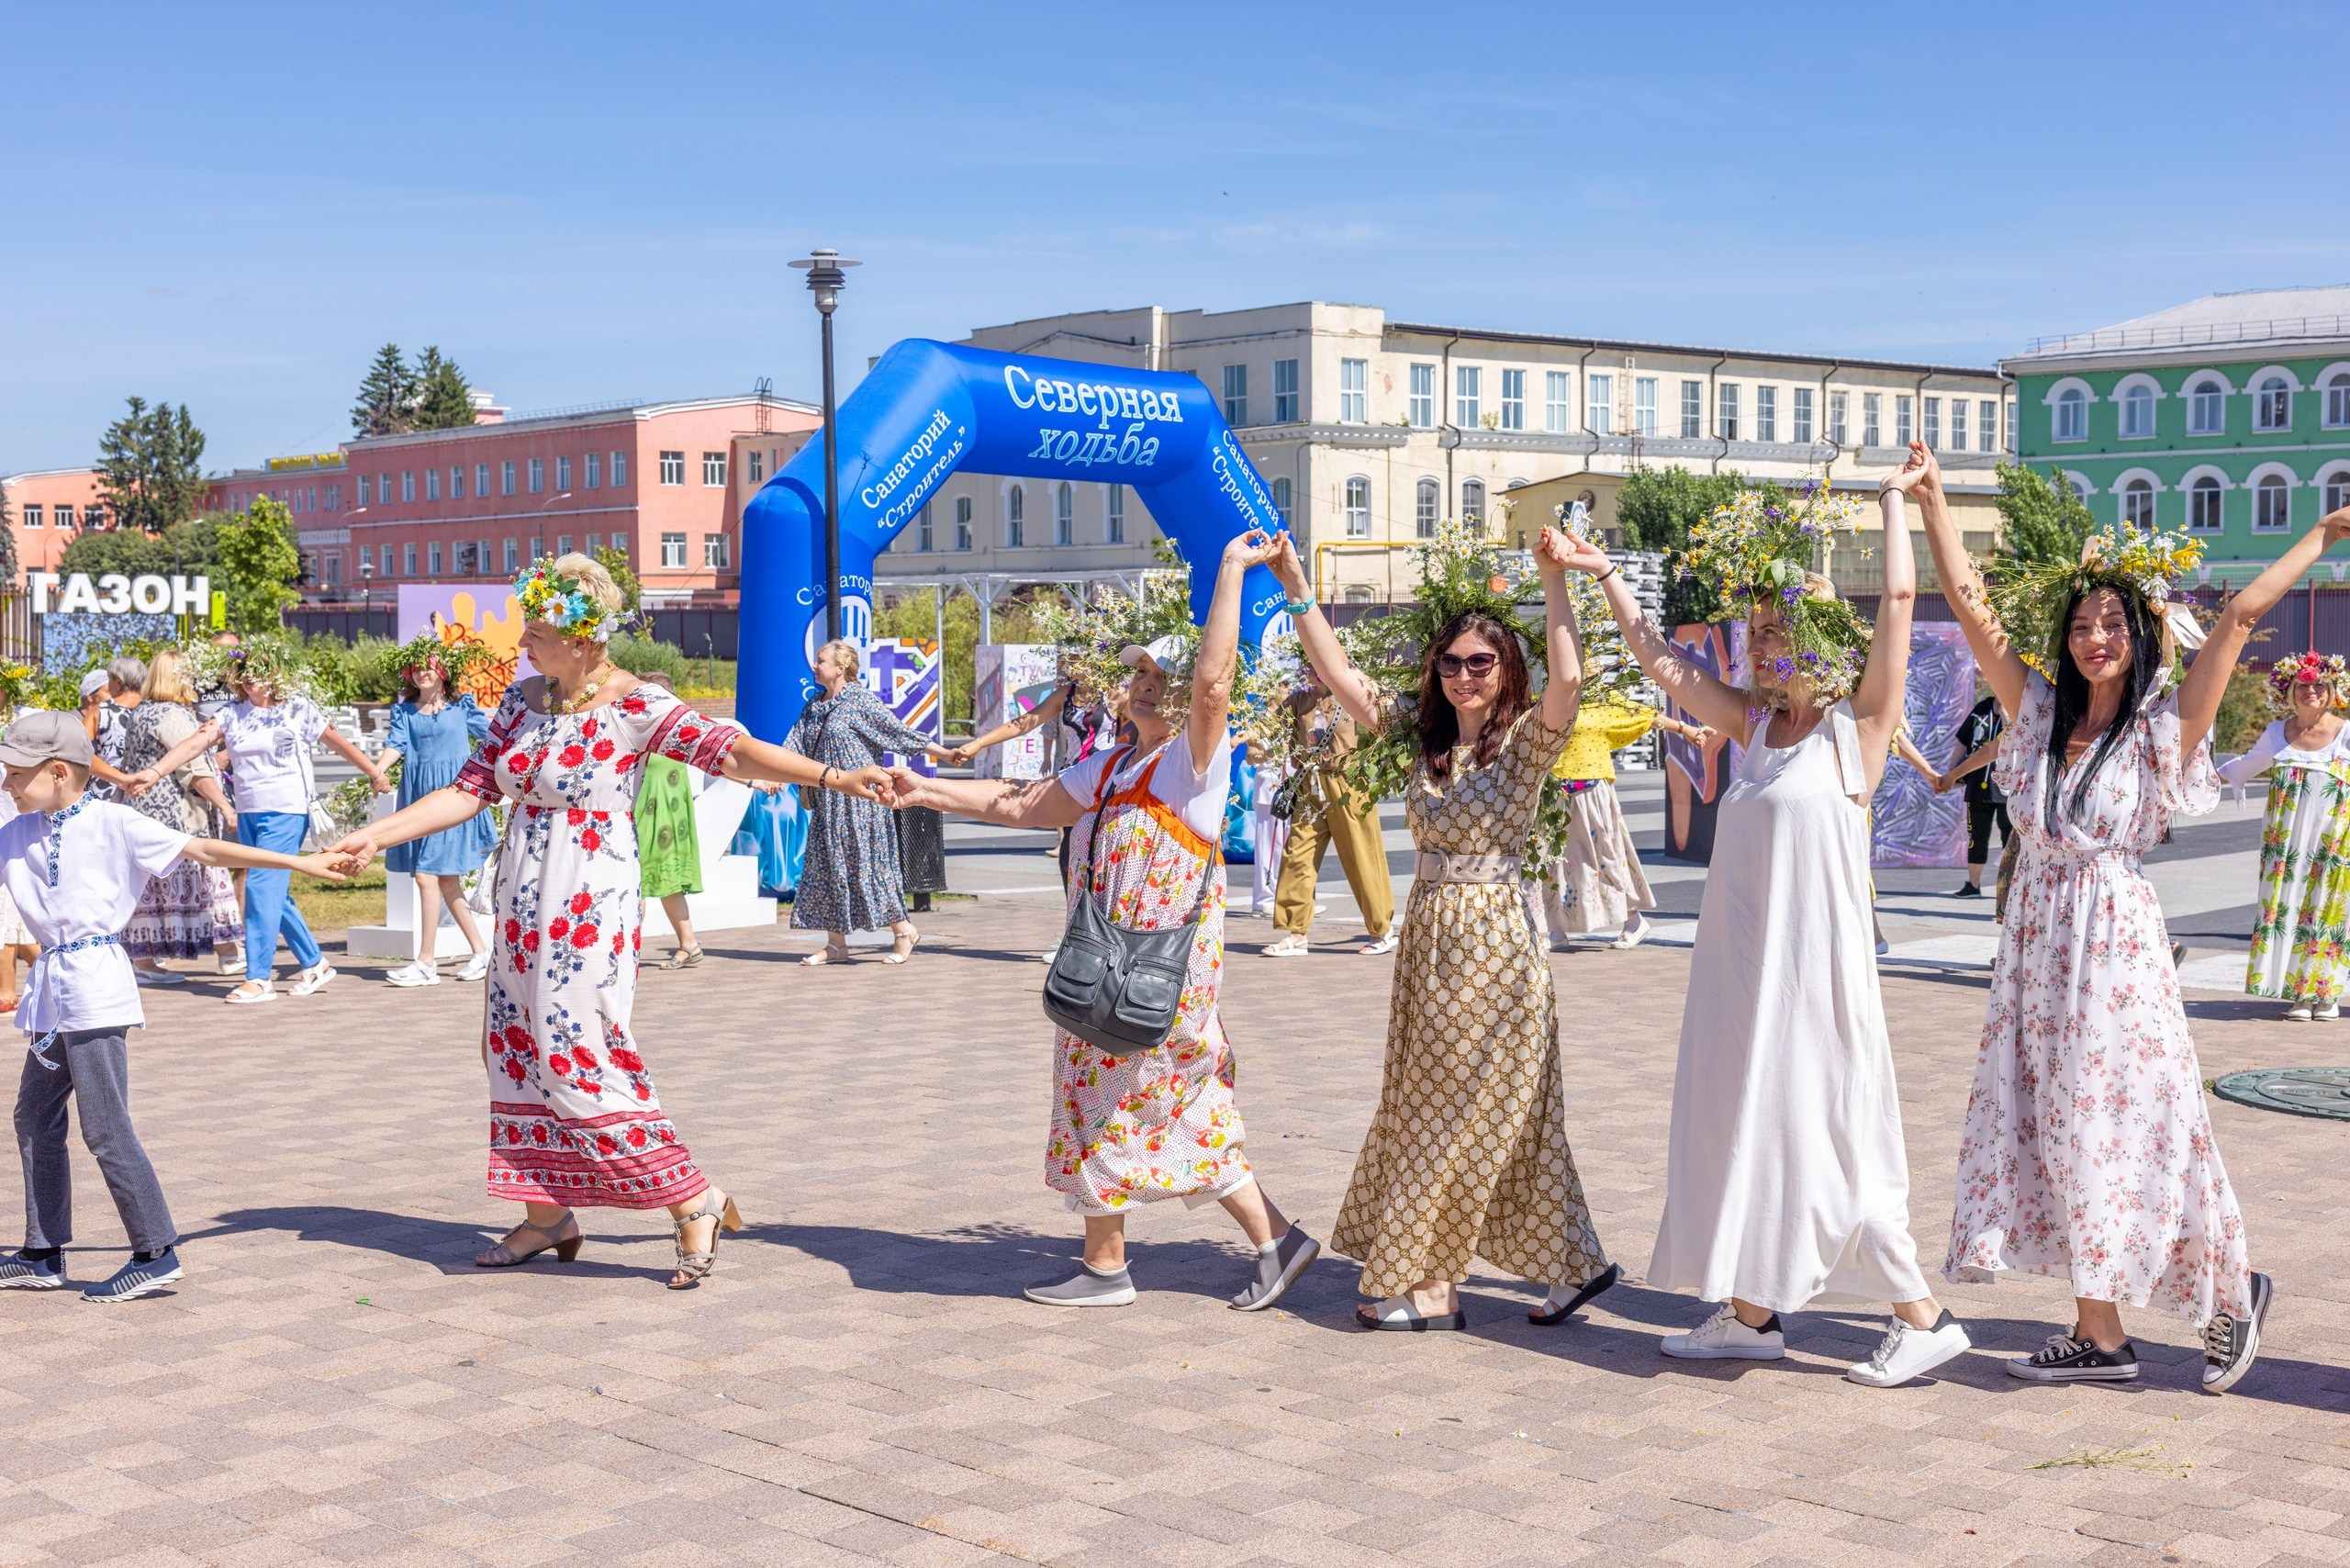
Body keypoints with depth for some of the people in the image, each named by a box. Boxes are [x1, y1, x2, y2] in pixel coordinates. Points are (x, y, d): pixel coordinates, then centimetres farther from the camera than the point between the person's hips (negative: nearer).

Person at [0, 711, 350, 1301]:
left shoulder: (112, 824, -8)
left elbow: (203, 850, -9)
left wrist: (296, 863, -11)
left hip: (95, 988, -8)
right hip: (51, 988, 8)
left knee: (106, 1129, -8)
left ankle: (156, 1253, 0)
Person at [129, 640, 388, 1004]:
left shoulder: (298, 709, -2)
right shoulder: (232, 713, 6)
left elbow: (338, 742, 8)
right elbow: (195, 744, -6)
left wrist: (374, 773, 16)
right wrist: (154, 772, -20)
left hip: (286, 813, -5)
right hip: (248, 813, 5)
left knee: (263, 888, -12)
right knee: (274, 894, 10)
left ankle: (259, 978, -8)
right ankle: (315, 963, 24)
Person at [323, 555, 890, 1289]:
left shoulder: (633, 707, -13)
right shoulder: (522, 700, 7)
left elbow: (727, 748, -22)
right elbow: (468, 791, 8)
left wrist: (832, 777, -32)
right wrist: (374, 835, 2)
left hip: (588, 901, -7)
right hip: (525, 898, 7)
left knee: (577, 1051, -10)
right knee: (520, 1046, 9)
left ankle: (695, 1201, 0)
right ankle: (546, 1216, 20)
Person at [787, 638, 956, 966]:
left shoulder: (861, 701, -8)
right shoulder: (814, 708, 13)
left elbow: (900, 732, -8)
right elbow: (794, 748, 14)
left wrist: (945, 754, -11)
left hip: (859, 799, -7)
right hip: (828, 801, 7)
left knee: (866, 862, -6)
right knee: (827, 865, 6)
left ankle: (903, 931, 6)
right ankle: (836, 944, 11)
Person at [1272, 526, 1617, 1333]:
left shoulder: (1526, 738, -7)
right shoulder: (1424, 737, 10)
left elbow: (1568, 680, -27)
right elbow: (1342, 677, 6)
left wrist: (1555, 584, -30)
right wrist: (1297, 589, 0)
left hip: (1492, 940, -7)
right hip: (1428, 935, 7)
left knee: (1458, 1112, -1)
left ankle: (1428, 1283, 8)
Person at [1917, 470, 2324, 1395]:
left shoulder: (2163, 727, -4)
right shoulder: (2038, 711, 6)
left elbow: (2241, 616, -10)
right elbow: (1969, 604, 5)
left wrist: (2323, 537, -9)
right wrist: (1932, 500, 4)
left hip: (2116, 941, -4)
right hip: (2037, 941, 4)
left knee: (2122, 1128, -1)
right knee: (2059, 1130, 5)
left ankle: (2232, 1288, 22)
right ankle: (2098, 1336, 13)